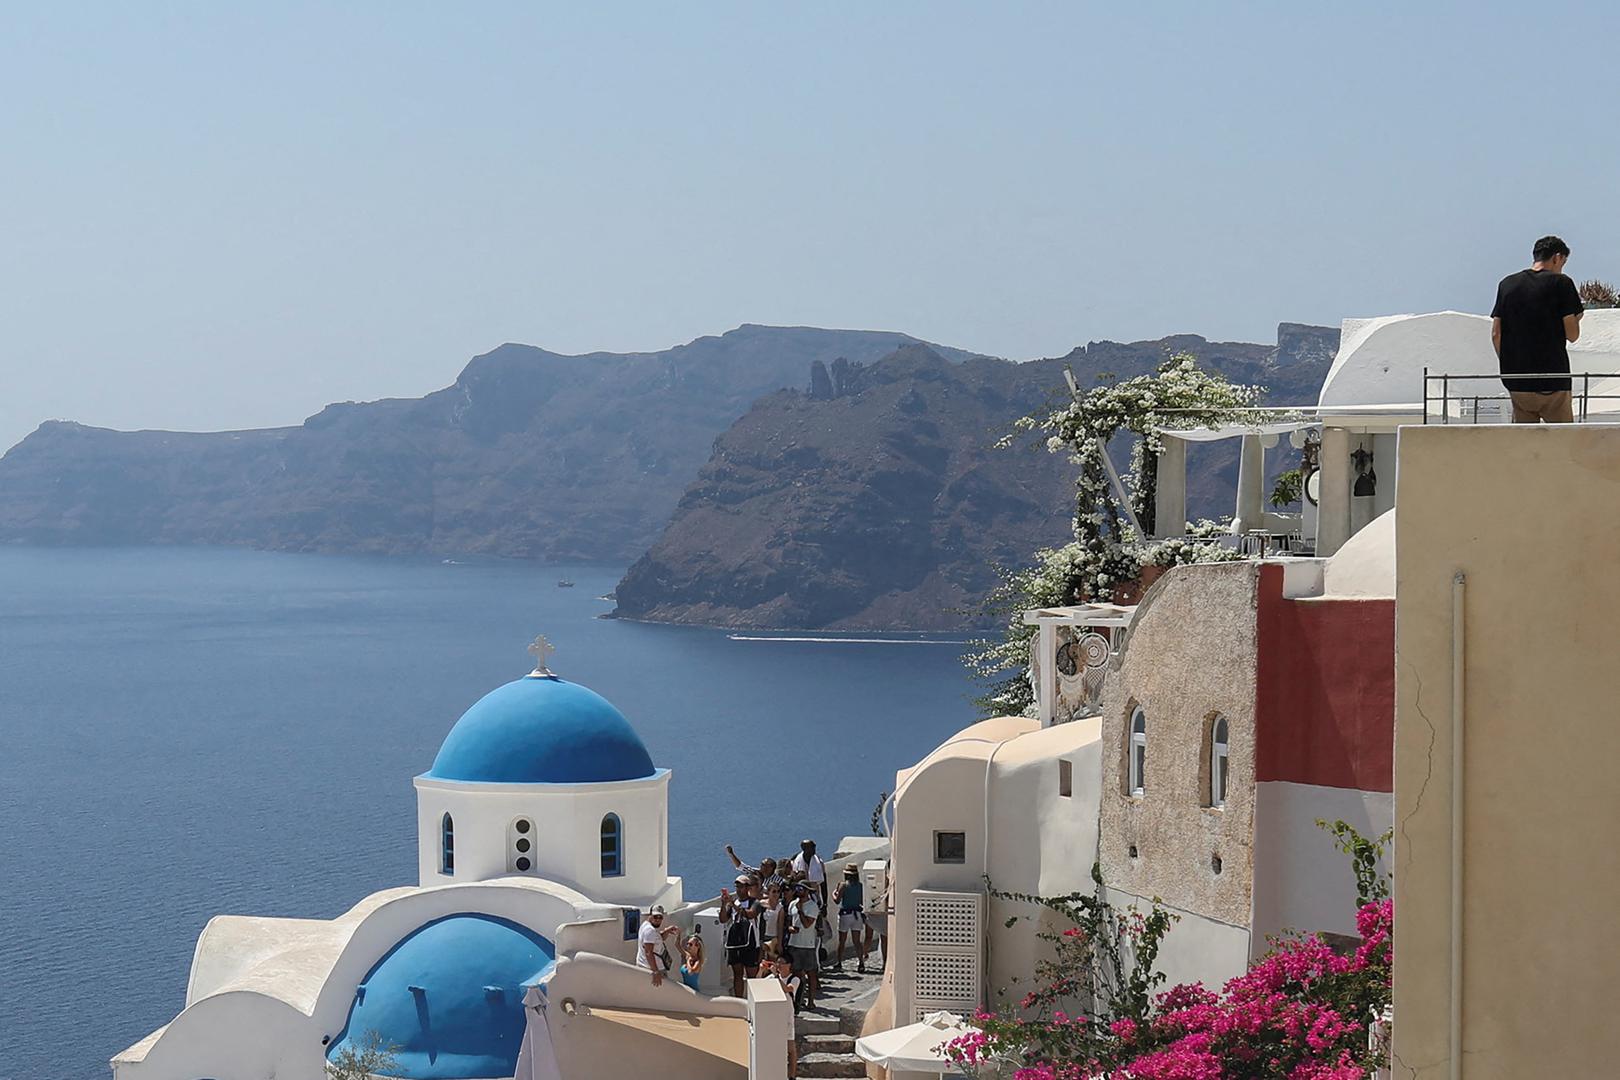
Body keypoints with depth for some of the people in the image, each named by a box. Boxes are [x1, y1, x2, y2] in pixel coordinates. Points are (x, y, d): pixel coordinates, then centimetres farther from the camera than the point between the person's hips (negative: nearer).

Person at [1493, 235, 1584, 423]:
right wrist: (1576, 317, 13)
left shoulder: (1507, 284, 9)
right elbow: (1572, 334, -7)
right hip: (1552, 383, -4)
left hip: (1516, 382, 4)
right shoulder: (1560, 283, -5)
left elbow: (1496, 334, 7)